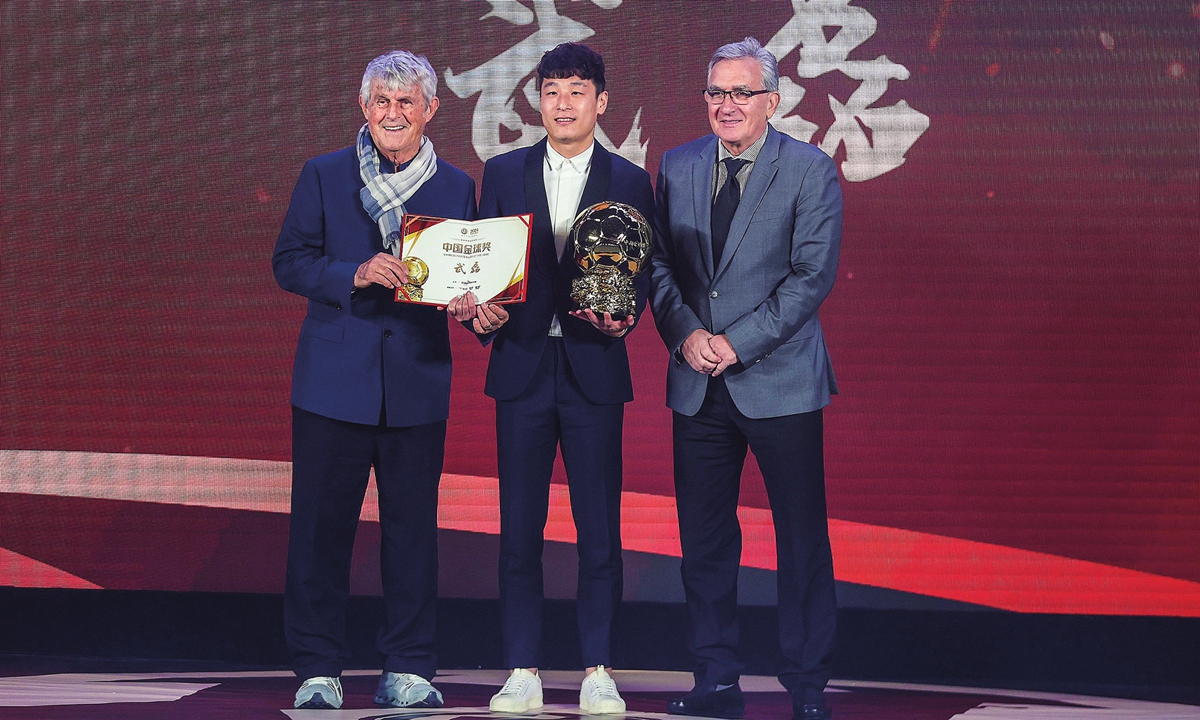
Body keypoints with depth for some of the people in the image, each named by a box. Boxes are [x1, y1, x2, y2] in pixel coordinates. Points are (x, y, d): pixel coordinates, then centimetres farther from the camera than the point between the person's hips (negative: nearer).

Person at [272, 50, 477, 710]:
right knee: (321, 525, 0)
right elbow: (289, 263, -1)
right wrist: (355, 274, -17)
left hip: (418, 380, 1)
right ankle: (318, 669, 9)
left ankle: (407, 670, 13)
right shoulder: (323, 176, 5)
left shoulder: (456, 187, 10)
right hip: (334, 378, -1)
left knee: (412, 527, 4)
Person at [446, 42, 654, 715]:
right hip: (522, 365, 1)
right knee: (520, 527, 3)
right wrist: (482, 310, -12)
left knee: (600, 527, 1)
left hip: (596, 369, -1)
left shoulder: (630, 182, 5)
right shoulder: (503, 173, 9)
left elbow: (642, 276, 4)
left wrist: (621, 318, -16)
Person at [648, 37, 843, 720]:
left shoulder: (812, 171, -3)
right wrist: (685, 334, -8)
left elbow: (813, 275, -10)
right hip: (698, 386, 4)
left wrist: (736, 343, -15)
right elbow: (660, 264, 10)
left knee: (803, 539, 0)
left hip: (780, 381, -4)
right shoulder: (678, 166, 10)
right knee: (704, 540, 6)